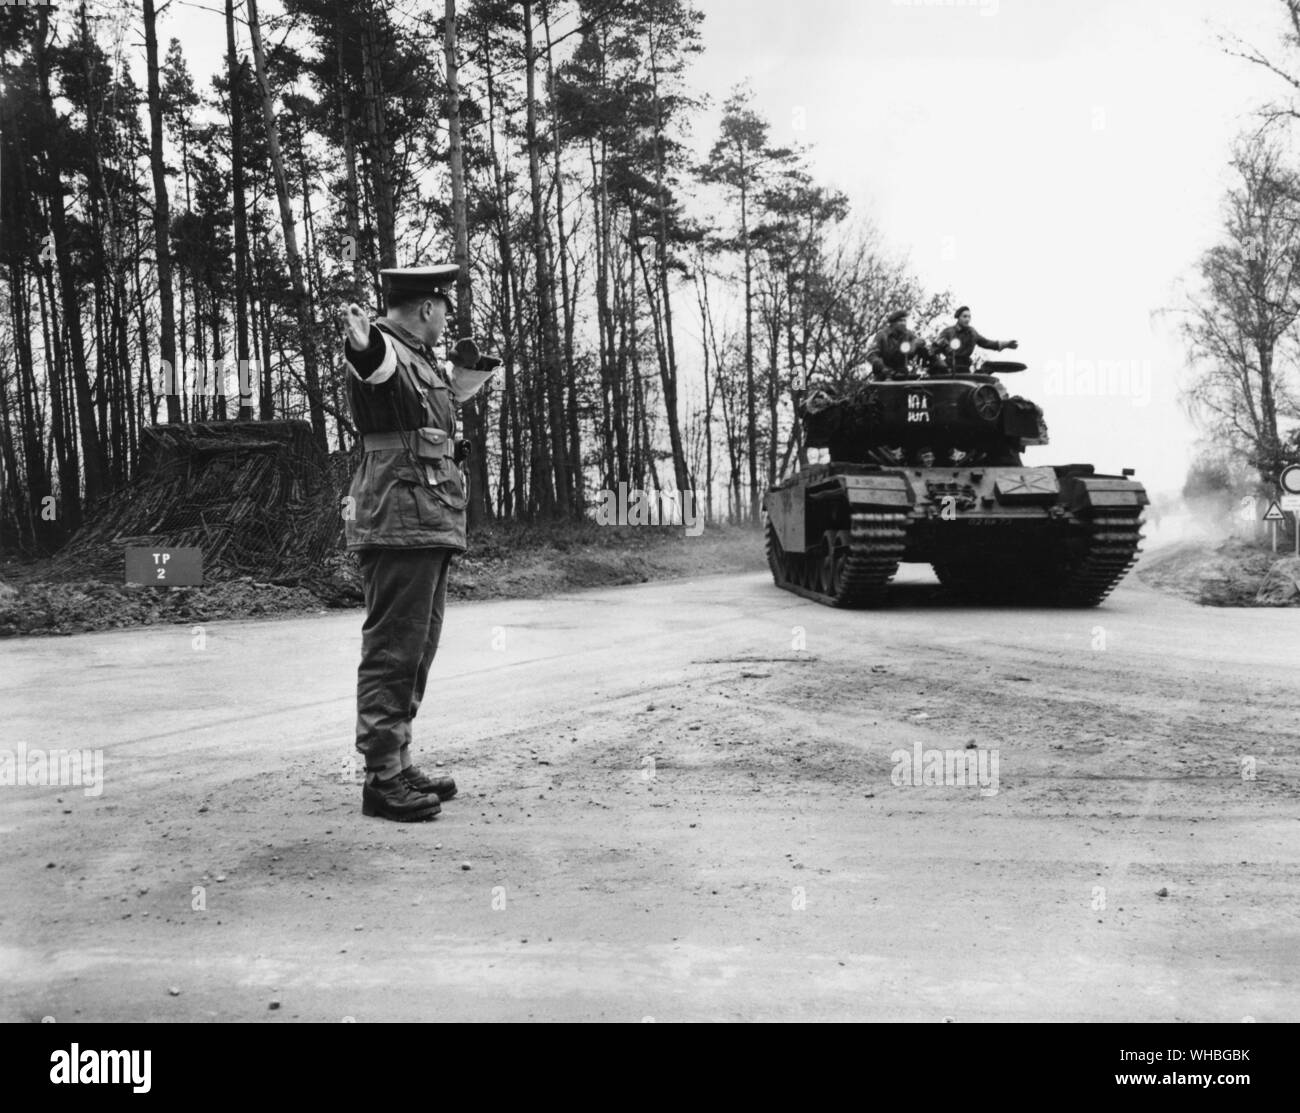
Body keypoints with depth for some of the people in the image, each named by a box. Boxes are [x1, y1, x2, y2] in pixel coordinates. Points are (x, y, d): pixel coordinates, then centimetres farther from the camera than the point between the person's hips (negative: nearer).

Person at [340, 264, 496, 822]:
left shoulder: (423, 359, 20)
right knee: (393, 651, -9)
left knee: (417, 650, 15)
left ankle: (398, 764, 25)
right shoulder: (384, 351, -9)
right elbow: (370, 360, -37)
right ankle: (382, 780, -4)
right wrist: (359, 343, -55)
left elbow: (457, 384, 45)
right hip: (398, 521, -10)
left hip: (431, 525, 11)